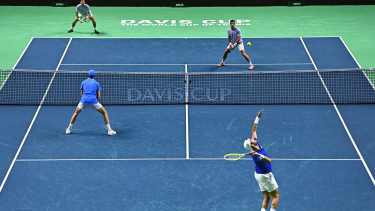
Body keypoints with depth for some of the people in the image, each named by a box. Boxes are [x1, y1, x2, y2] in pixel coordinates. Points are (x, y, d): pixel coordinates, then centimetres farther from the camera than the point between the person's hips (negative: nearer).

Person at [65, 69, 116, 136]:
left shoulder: (83, 82, 19)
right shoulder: (97, 83, 15)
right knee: (104, 112, 14)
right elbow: (98, 96, 13)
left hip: (84, 100, 1)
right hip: (93, 100, -1)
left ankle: (69, 129, 21)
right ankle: (109, 130, 5)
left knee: (76, 113, 25)